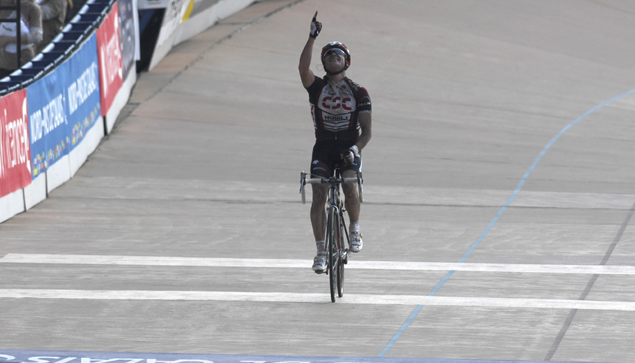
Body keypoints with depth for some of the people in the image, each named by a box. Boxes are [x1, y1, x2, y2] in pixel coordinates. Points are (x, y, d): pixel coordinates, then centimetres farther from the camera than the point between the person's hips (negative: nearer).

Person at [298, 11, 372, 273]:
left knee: (349, 185, -27)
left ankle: (355, 230, -2)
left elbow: (366, 130, -4)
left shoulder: (358, 93, 2)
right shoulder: (317, 87, 3)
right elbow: (303, 68, -18)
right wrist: (312, 38, -25)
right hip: (323, 147, 1)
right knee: (319, 196, -13)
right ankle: (321, 251, -8)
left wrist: (356, 148, -22)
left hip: (349, 147, -1)